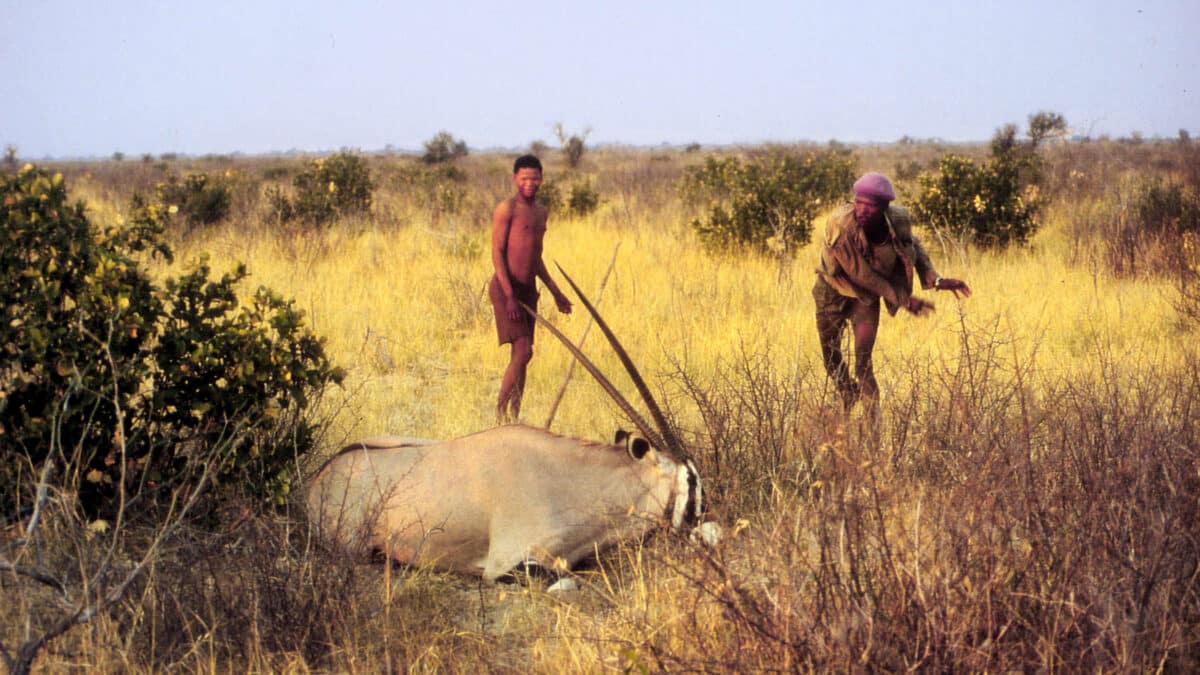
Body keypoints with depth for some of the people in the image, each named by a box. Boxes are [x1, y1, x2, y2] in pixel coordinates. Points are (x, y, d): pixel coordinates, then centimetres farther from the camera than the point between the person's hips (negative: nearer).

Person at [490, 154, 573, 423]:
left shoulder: (540, 211, 16)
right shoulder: (506, 209, -9)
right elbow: (497, 253, -14)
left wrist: (555, 292, 24)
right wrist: (510, 295, -21)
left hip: (529, 289, 8)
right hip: (505, 288, -8)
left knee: (520, 356, 6)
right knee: (523, 351, -17)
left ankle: (513, 417, 9)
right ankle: (500, 414, -11)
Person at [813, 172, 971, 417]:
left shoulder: (899, 220, -23)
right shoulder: (840, 226, -35)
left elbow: (913, 247, 3)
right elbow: (860, 274, -26)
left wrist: (935, 279, -10)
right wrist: (903, 299, -21)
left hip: (866, 292, 1)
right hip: (833, 288, -1)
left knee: (863, 358, -12)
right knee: (831, 356, 12)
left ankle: (873, 421, -2)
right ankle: (848, 396, 43)